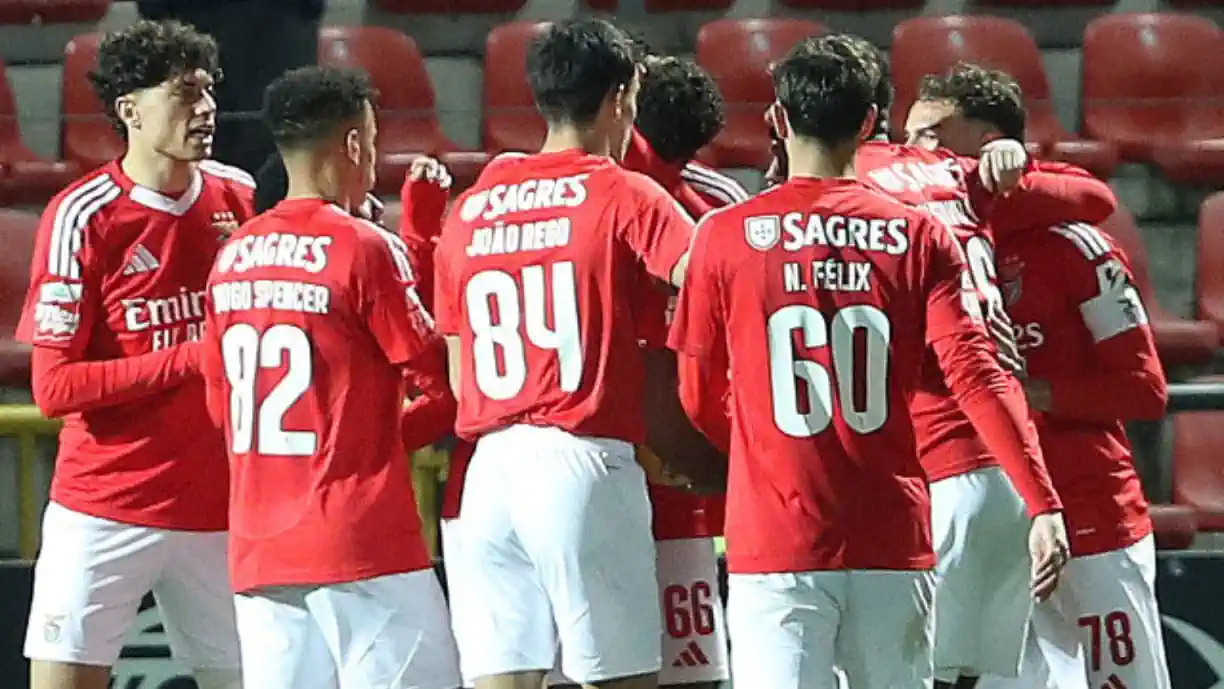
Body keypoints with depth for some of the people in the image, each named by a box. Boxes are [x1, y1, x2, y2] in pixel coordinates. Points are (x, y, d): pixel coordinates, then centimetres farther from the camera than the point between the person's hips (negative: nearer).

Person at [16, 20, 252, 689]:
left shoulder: (238, 198, 4)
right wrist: (194, 359, -18)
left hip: (218, 504, 4)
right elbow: (54, 388, -12)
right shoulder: (82, 217, -9)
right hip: (104, 507, -4)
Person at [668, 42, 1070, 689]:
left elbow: (697, 397, 9)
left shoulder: (725, 235, 1)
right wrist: (1043, 504, -10)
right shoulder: (918, 236, 3)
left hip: (776, 537, -2)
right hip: (894, 539, 2)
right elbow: (976, 375, -7)